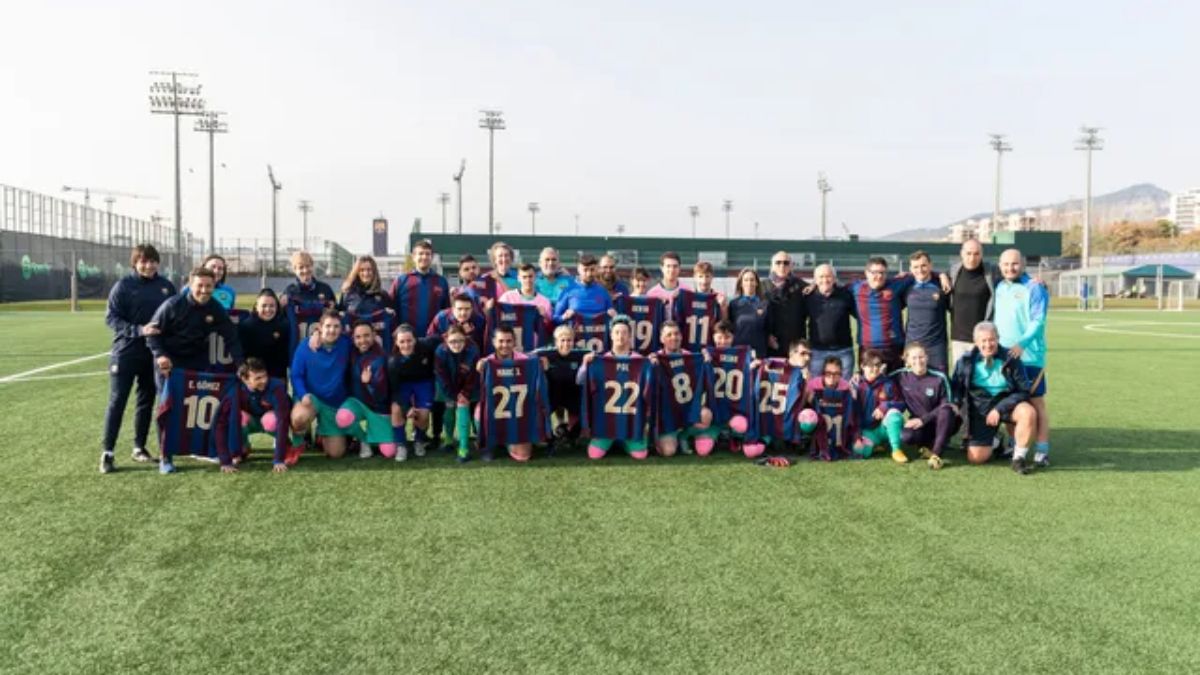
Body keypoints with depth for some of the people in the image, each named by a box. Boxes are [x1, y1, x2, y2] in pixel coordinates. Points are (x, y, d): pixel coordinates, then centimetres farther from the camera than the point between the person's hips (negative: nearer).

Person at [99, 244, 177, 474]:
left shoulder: (166, 286, 4)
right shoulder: (123, 285, -6)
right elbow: (111, 318, -9)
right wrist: (138, 330, -23)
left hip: (153, 353, 4)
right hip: (125, 351, -4)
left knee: (147, 401, 11)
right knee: (117, 401, -2)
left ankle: (139, 448, 23)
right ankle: (107, 452, 3)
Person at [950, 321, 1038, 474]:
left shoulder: (1010, 360, -9)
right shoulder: (966, 361, -4)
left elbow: (1023, 391, -9)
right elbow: (955, 388, 10)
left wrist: (999, 409, -19)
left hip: (1006, 403, -1)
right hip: (979, 409, 1)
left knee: (1029, 413, -35)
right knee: (976, 457, -11)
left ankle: (1019, 457, -13)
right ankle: (994, 440, 27)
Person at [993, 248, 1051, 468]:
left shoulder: (1033, 288, -7)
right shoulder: (1000, 288, 14)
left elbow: (1038, 320, -16)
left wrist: (1022, 344, -29)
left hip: (1029, 357, -6)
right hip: (1004, 356, 7)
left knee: (1036, 403, -2)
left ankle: (1042, 451, 2)